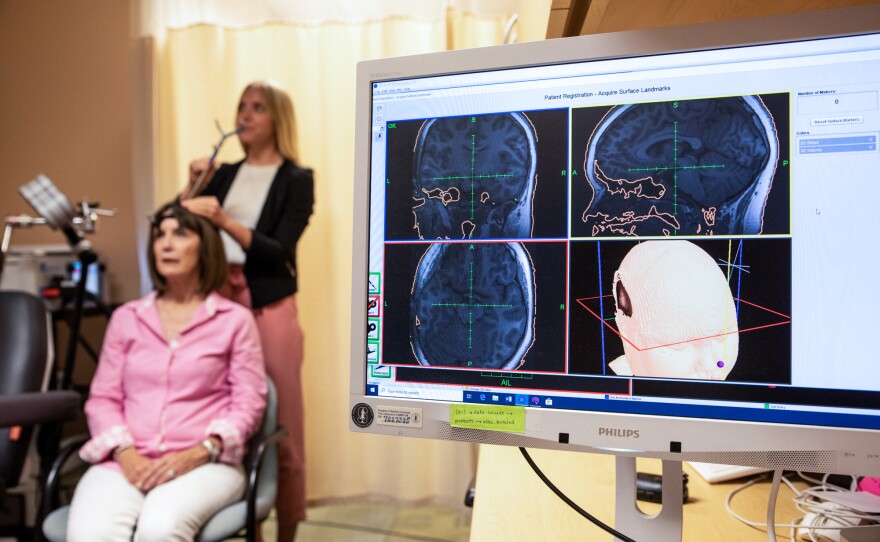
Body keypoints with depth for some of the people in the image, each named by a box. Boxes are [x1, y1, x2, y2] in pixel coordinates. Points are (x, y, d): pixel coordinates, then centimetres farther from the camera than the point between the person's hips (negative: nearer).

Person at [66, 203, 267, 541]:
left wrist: (199, 453, -14)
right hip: (126, 462, 2)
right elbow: (102, 399, 12)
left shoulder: (235, 319, 6)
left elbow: (248, 403, 1)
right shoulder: (126, 318, 16)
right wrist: (125, 453, -7)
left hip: (204, 463, -2)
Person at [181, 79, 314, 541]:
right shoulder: (225, 174, 14)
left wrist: (224, 220, -23)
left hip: (269, 308, -4)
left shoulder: (296, 180, 0)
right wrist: (195, 188, -1)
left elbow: (279, 252, -12)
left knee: (280, 426, 0)